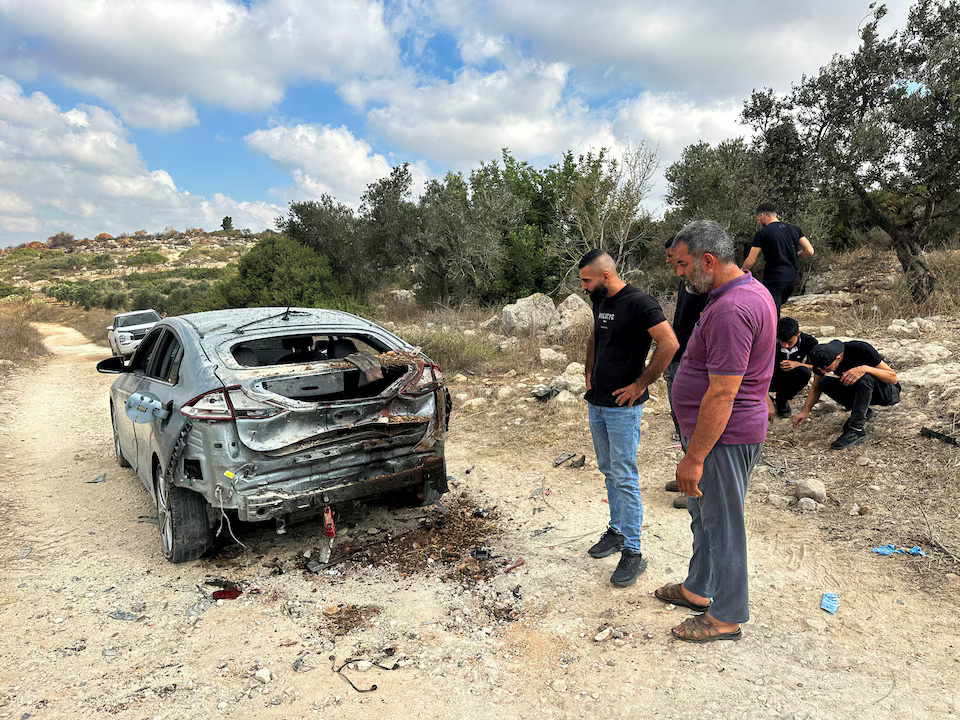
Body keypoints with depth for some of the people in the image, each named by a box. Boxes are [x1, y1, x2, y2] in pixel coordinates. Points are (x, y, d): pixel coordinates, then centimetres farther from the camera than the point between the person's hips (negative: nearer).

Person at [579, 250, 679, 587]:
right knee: (608, 471, 17)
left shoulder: (639, 303, -16)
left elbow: (669, 344, -23)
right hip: (597, 403, 8)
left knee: (625, 478, -3)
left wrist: (640, 384, -18)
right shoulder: (600, 302, 9)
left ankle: (633, 553, 7)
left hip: (623, 407, -8)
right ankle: (617, 531, 33)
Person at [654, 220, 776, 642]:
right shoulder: (752, 290, 9)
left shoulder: (730, 310, -26)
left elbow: (722, 393, -28)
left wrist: (694, 457, -22)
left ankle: (726, 616, 24)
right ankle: (698, 588, 41)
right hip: (720, 430, 11)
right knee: (703, 513, 23)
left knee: (722, 524, 5)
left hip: (723, 437, -11)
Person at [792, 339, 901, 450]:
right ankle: (863, 412, -2)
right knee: (824, 383, -18)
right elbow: (816, 388, -2)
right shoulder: (824, 359, -14)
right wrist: (805, 411, -15)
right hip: (862, 391, 5)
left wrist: (865, 368, -42)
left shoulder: (861, 350, -29)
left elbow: (893, 378, -26)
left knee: (865, 377, -36)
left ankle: (856, 430, -31)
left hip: (888, 392, -5)